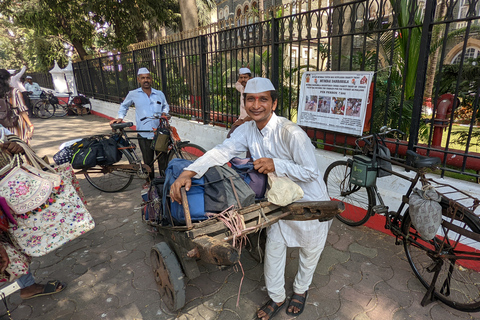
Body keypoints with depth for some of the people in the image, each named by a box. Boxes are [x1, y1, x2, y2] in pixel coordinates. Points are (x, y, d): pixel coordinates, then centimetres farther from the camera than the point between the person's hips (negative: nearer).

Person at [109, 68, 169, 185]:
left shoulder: (160, 94, 8)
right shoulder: (133, 94, 5)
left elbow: (166, 106, 24)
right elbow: (124, 106, 21)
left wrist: (164, 112, 3)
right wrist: (120, 117, 7)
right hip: (144, 135, -1)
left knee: (162, 158, 4)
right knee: (148, 160, 8)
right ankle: (150, 180, 28)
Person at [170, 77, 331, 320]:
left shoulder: (291, 133, -30)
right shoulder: (247, 130, -10)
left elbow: (310, 172, -24)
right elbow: (222, 151, -20)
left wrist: (276, 165, -37)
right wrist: (189, 172, -33)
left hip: (309, 202, -4)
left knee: (310, 250, 18)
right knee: (273, 249, 13)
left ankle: (300, 290, 49)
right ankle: (276, 298, 40)